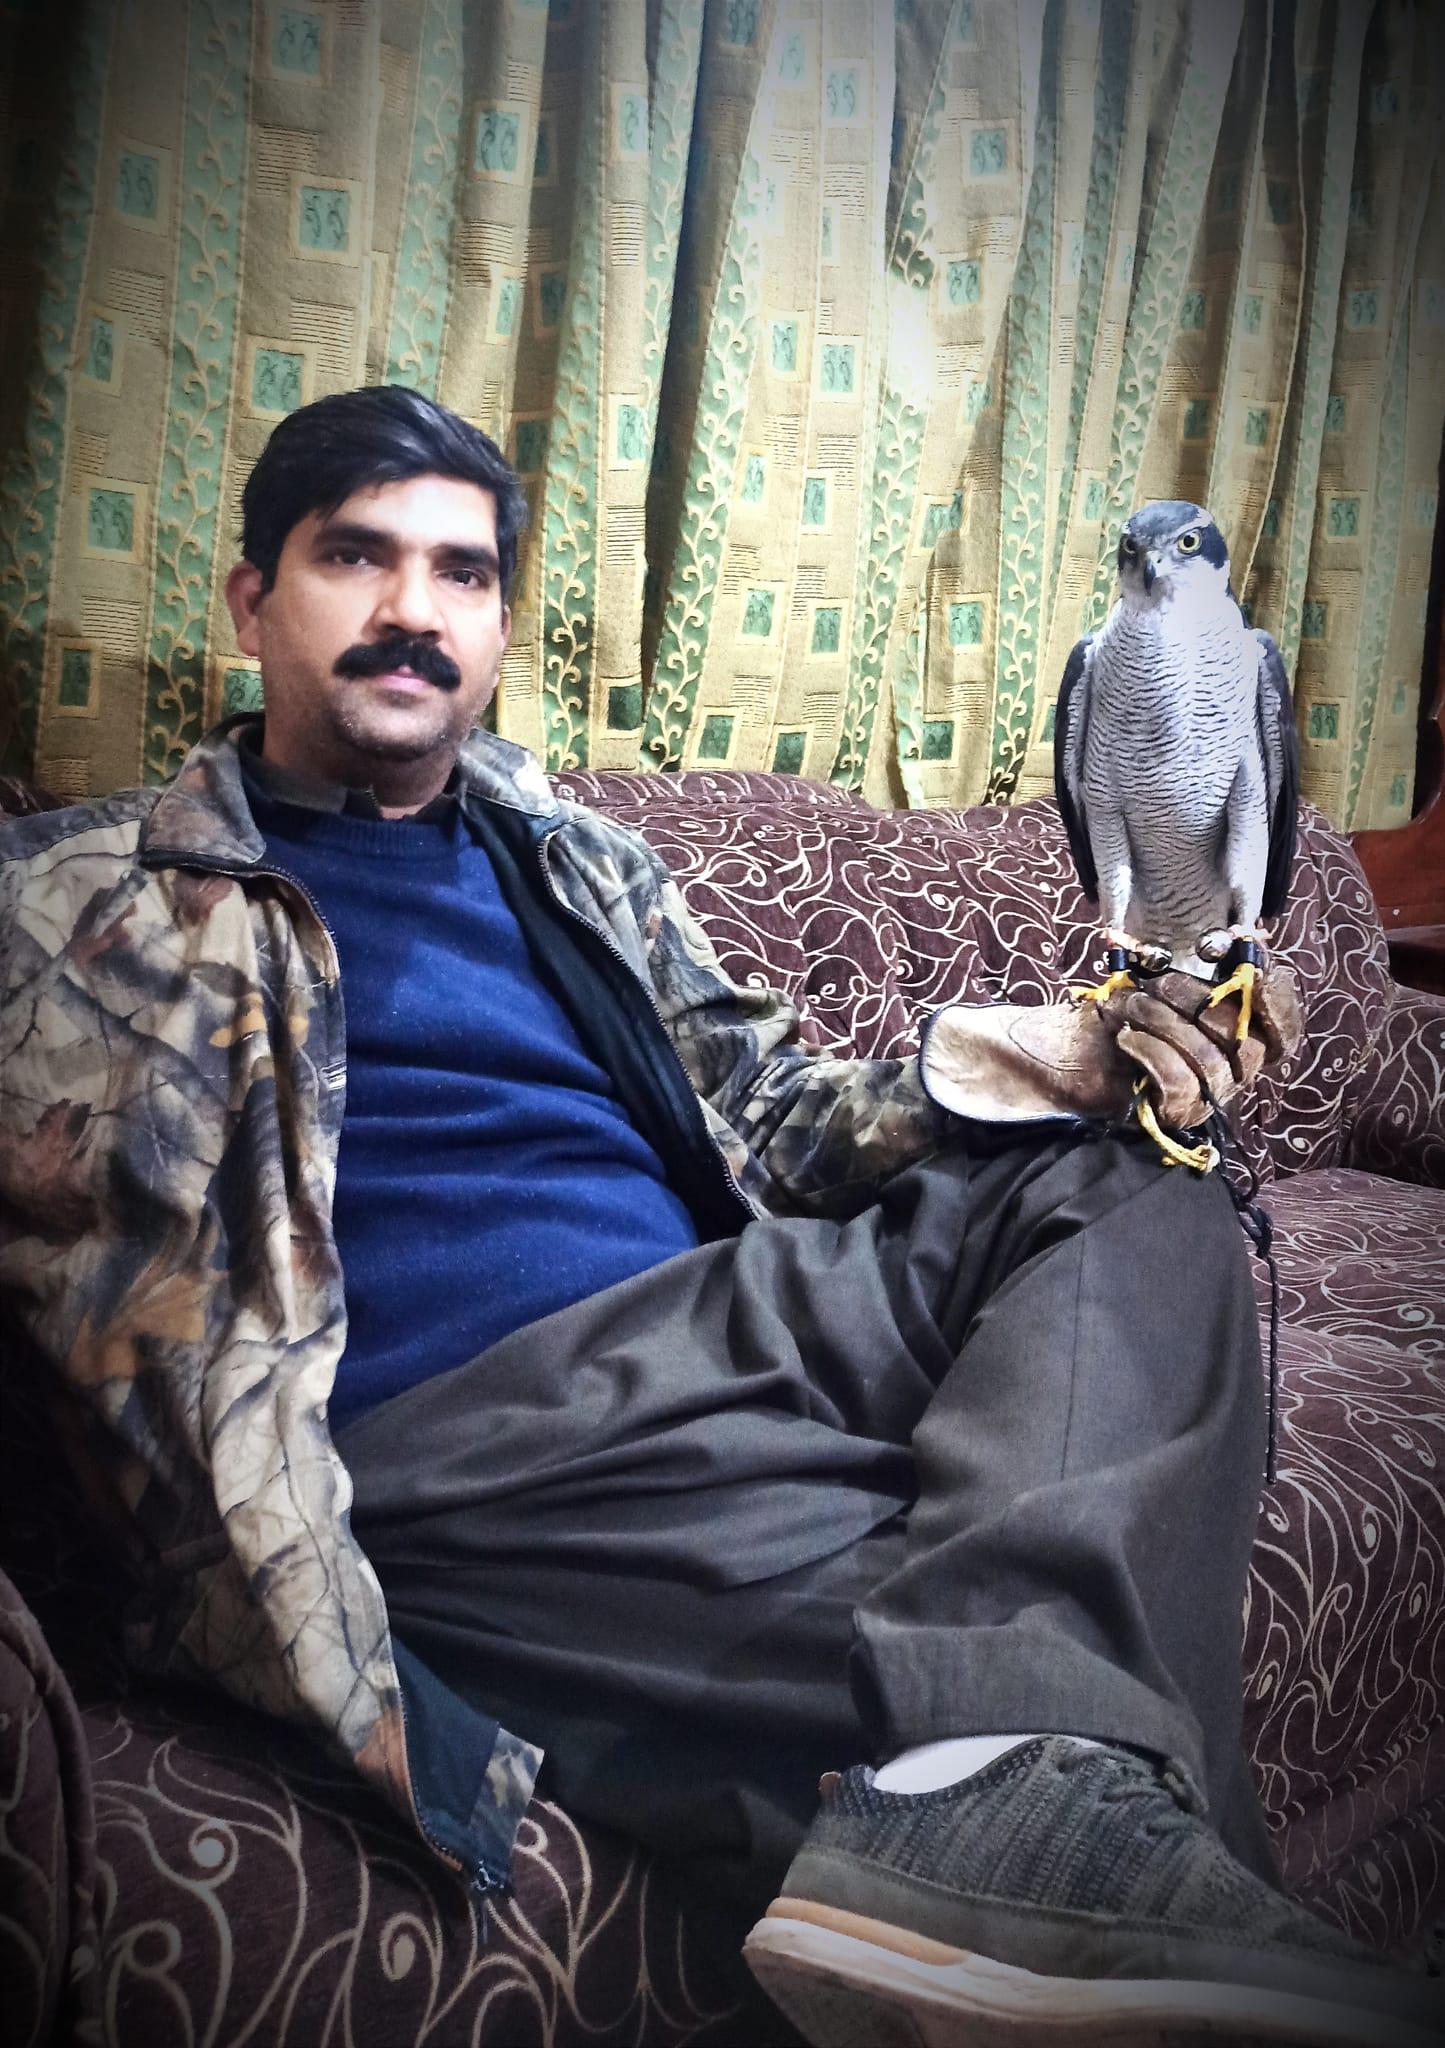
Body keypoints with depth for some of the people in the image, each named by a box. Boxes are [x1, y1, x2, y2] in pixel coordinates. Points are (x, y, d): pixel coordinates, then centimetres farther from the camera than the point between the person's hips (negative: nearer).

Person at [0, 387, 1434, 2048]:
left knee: (1138, 1204, -16)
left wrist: (1049, 1060, 0)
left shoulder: (577, 862, 24)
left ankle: (971, 1806, -33)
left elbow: (772, 1111, 21)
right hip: (460, 1438, -6)